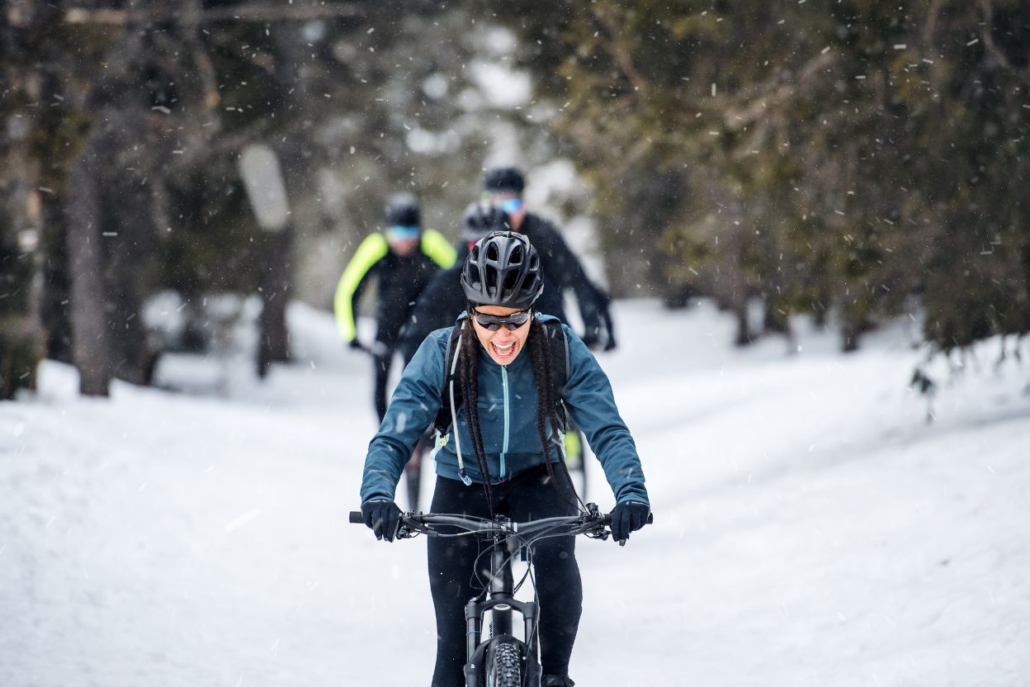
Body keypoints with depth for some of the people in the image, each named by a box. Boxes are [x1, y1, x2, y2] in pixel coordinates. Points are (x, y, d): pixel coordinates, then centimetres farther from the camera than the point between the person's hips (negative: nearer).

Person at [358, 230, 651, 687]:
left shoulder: (563, 350, -21)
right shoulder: (441, 354, -23)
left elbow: (607, 430, -24)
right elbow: (393, 436, -24)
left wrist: (631, 492, -42)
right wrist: (377, 495, -44)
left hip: (536, 478, 0)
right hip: (462, 487, 0)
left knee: (556, 557, -31)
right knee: (455, 634, -5)